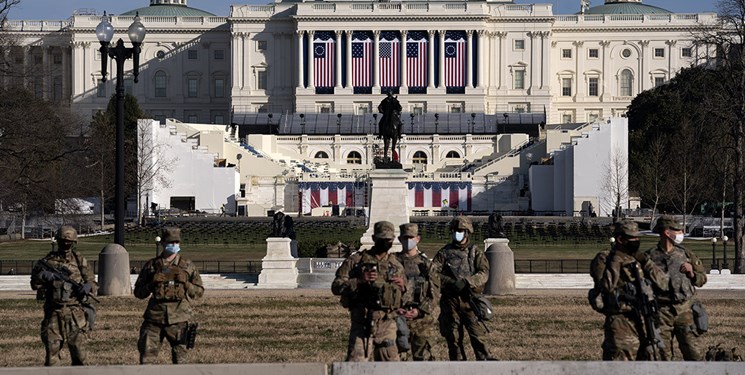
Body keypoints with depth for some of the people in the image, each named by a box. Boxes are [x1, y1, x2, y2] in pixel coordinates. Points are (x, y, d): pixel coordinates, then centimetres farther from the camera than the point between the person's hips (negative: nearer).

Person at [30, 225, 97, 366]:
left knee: (79, 350, -1)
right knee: (52, 348, 0)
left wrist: (88, 286, -14)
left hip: (76, 313, 0)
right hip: (54, 313, 0)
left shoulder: (80, 261, 7)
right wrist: (43, 276, -15)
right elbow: (35, 284, 5)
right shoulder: (48, 260, 7)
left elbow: (93, 283, 8)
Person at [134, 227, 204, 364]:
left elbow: (199, 291, 10)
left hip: (178, 319, -1)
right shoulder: (151, 265, 9)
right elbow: (138, 292, 11)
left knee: (180, 357, 0)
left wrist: (186, 284, -9)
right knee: (146, 354, -1)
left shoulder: (187, 266, 8)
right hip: (154, 318, 1)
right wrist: (151, 285, -8)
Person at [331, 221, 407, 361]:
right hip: (361, 325, -3)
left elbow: (406, 298, 21)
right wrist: (359, 280, -17)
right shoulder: (356, 260, 2)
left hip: (387, 325, 3)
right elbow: (336, 287, -4)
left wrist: (402, 287, -2)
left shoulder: (396, 266, 14)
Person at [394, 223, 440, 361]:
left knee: (424, 357, 0)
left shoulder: (426, 263, 8)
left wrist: (420, 311, -10)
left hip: (422, 318, 1)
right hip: (398, 318, 0)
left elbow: (435, 293, 3)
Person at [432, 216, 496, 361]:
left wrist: (466, 282, -20)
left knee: (477, 333, -10)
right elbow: (433, 273, -1)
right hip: (450, 300, 1)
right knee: (453, 337, 4)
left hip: (470, 299, -1)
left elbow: (484, 273, -6)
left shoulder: (475, 252, 8)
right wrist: (450, 282, -16)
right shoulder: (444, 252, 9)